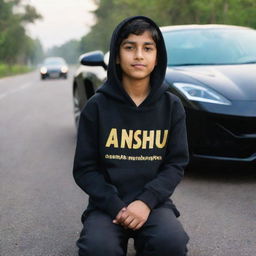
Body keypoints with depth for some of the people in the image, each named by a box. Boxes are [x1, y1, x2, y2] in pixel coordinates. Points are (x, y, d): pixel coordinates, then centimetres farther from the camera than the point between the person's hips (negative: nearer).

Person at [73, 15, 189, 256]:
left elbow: (176, 164, 1)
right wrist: (115, 206, -16)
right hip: (107, 203, -1)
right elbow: (85, 168, -1)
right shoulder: (97, 106, -2)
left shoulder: (171, 106, 2)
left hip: (153, 201, 1)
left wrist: (146, 201, -16)